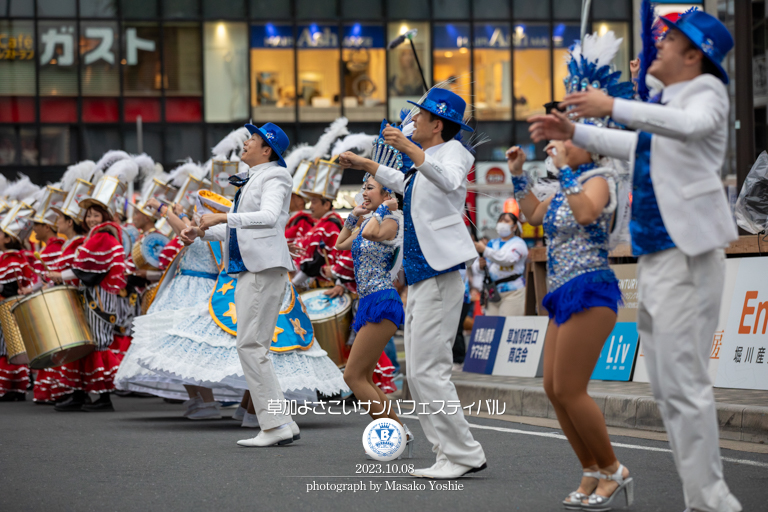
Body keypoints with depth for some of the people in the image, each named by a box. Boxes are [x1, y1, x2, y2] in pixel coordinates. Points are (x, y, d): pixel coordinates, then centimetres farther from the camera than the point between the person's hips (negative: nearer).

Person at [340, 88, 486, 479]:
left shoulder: (452, 153, -9)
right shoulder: (426, 161, 19)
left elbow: (450, 181, -34)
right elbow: (408, 187, 41)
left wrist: (409, 149, -41)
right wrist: (364, 165, 44)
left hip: (440, 279, -10)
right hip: (419, 280, 10)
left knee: (428, 371, -13)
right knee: (419, 375, 9)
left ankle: (465, 454, -9)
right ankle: (450, 453, 12)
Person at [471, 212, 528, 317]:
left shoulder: (518, 243, 2)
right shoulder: (492, 243, 19)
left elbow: (507, 259, -19)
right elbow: (475, 268, 14)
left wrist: (484, 250, -25)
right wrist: (480, 266, -11)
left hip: (513, 293, -6)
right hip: (492, 292, 6)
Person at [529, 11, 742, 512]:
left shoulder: (707, 91, -6)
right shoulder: (671, 101, 20)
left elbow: (691, 126, -30)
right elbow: (642, 147, 37)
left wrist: (613, 107, -33)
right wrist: (574, 132, 33)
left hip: (686, 256, -10)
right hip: (656, 257, 10)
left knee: (684, 381, -14)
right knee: (668, 388, 10)